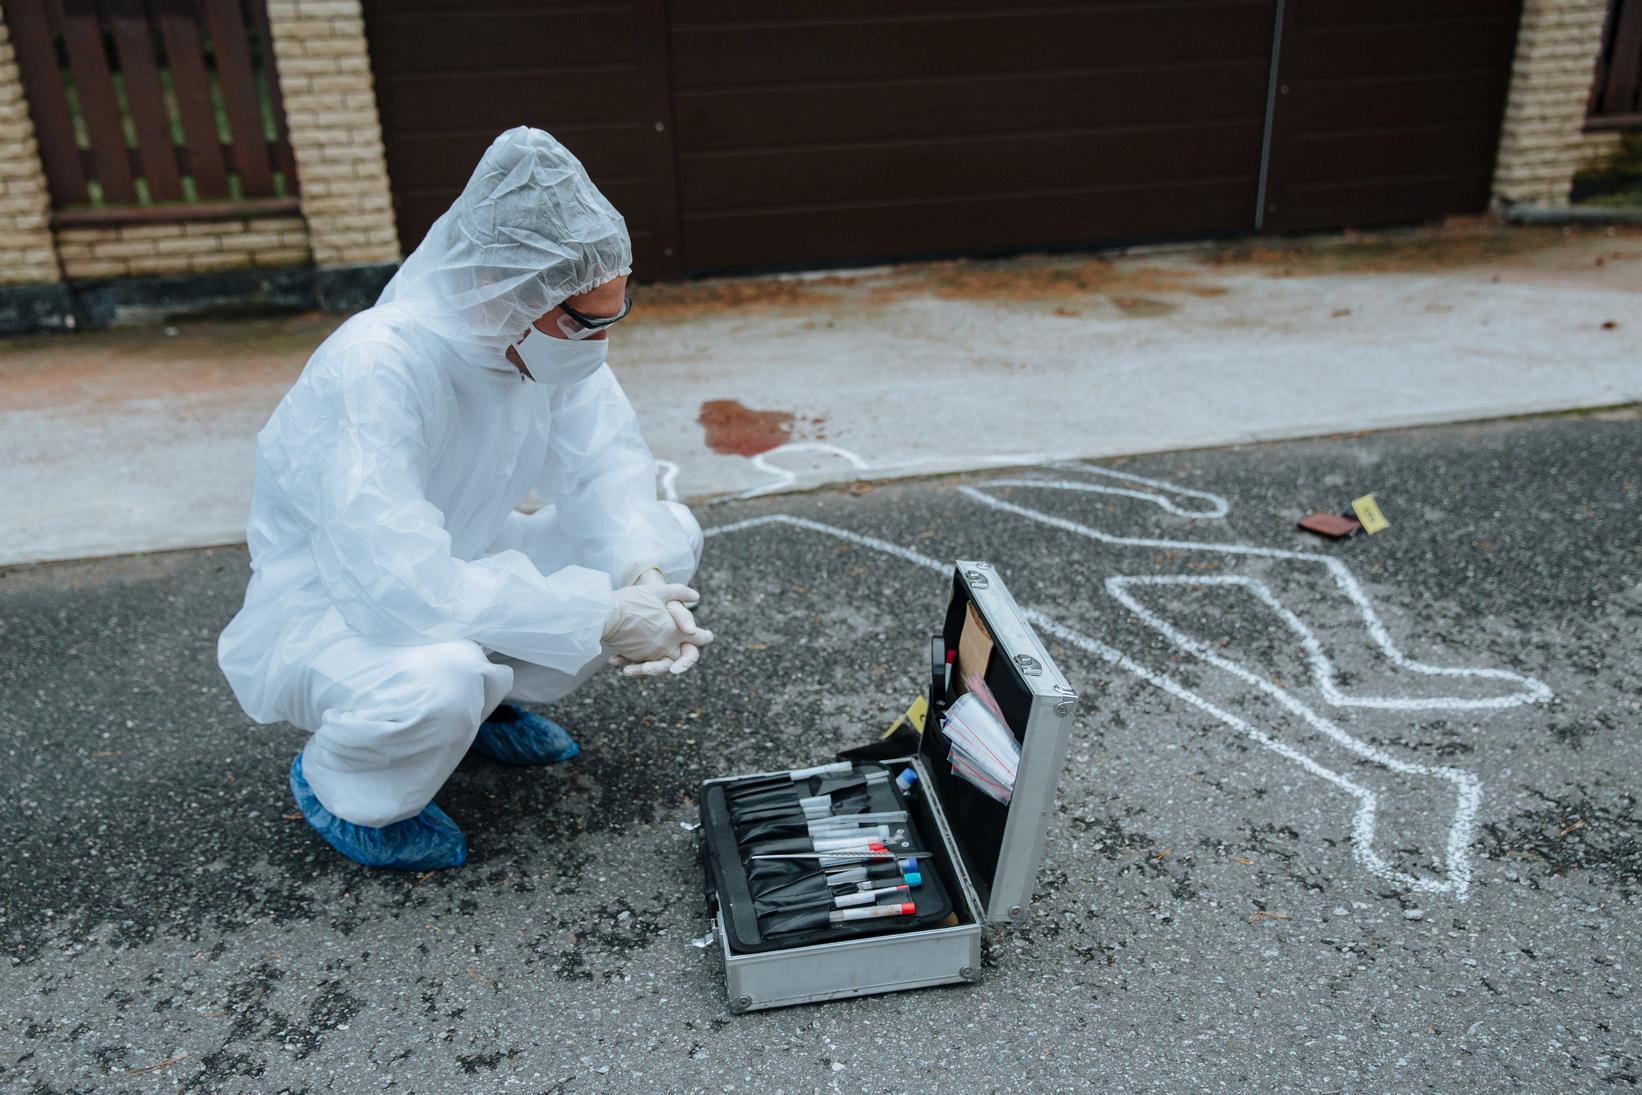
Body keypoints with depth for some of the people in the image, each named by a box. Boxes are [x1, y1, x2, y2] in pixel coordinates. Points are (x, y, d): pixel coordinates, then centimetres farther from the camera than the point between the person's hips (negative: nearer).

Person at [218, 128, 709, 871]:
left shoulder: (549, 334, -14)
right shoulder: (375, 369, -34)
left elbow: (606, 467, -9)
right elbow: (400, 587, -39)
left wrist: (641, 578, -29)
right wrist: (598, 618, -35)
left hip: (458, 572, 7)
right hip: (330, 608, -6)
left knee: (668, 536, -7)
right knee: (436, 680, -39)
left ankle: (492, 694, 10)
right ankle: (335, 782, -2)